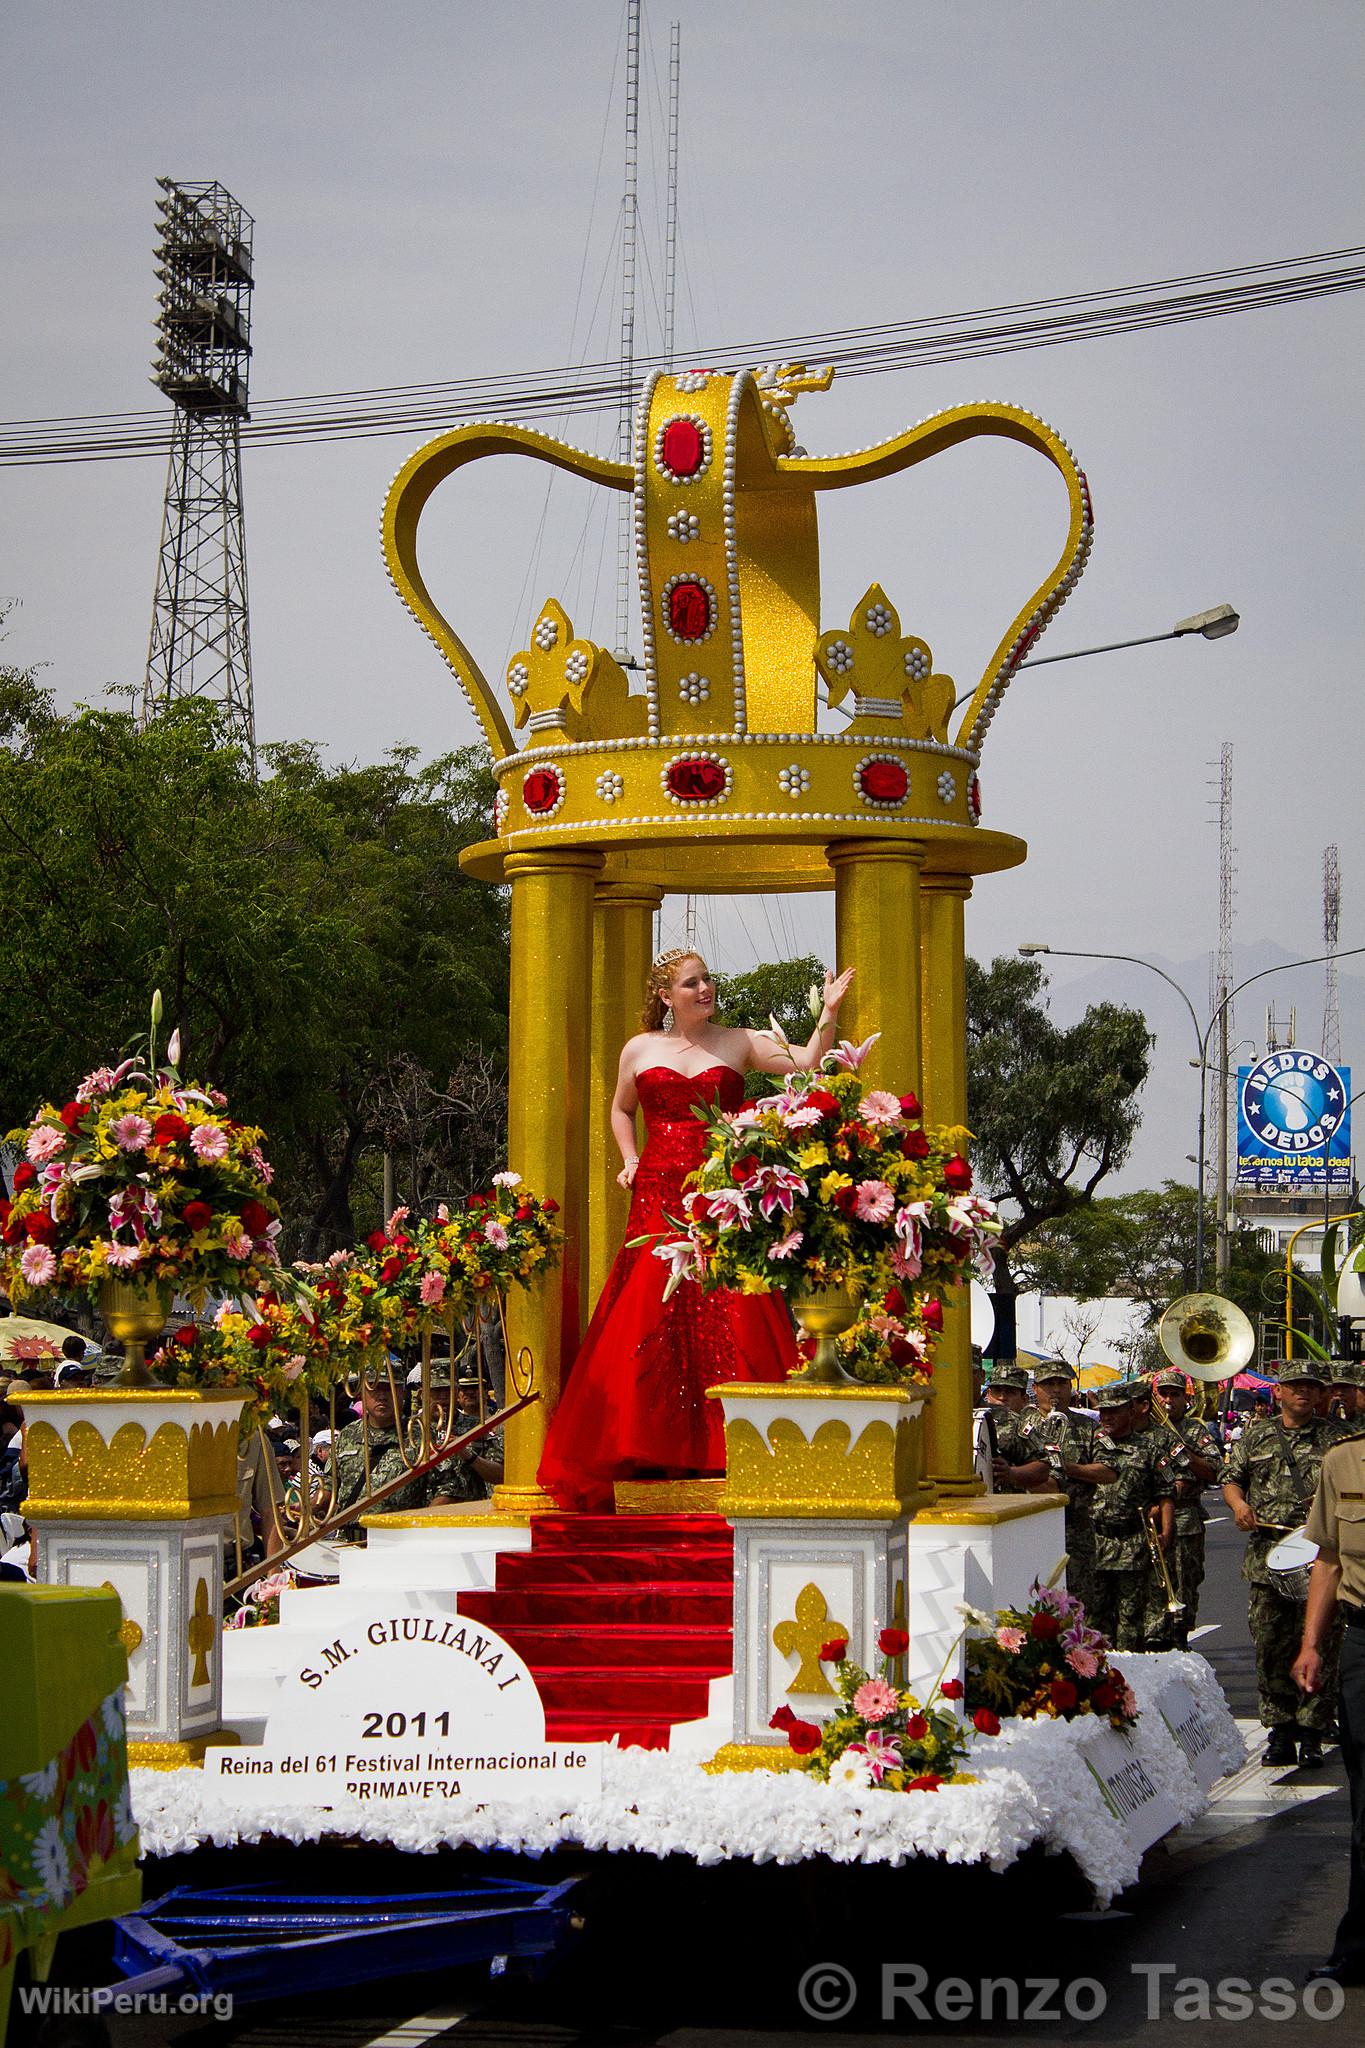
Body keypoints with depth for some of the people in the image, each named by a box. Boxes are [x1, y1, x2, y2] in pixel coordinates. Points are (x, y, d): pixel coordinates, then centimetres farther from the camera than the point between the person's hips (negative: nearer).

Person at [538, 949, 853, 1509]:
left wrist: (827, 1015, -14)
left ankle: (731, 1443, -5)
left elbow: (807, 1062, -1)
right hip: (659, 1197, 1)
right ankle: (650, 1448, -1)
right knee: (649, 1314, -5)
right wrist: (630, 1160, 12)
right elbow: (620, 1111, 27)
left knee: (730, 1322, -9)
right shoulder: (640, 1049, 12)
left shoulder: (739, 1044, 9)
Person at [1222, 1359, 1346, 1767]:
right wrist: (1239, 1504, -2)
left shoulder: (1337, 1437, 7)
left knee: (1318, 1645, -4)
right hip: (1267, 1559, 2)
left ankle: (1312, 1733, 4)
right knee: (1270, 1646, 3)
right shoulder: (1256, 1435, 13)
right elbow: (1230, 1477, 18)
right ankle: (1279, 1729, 11)